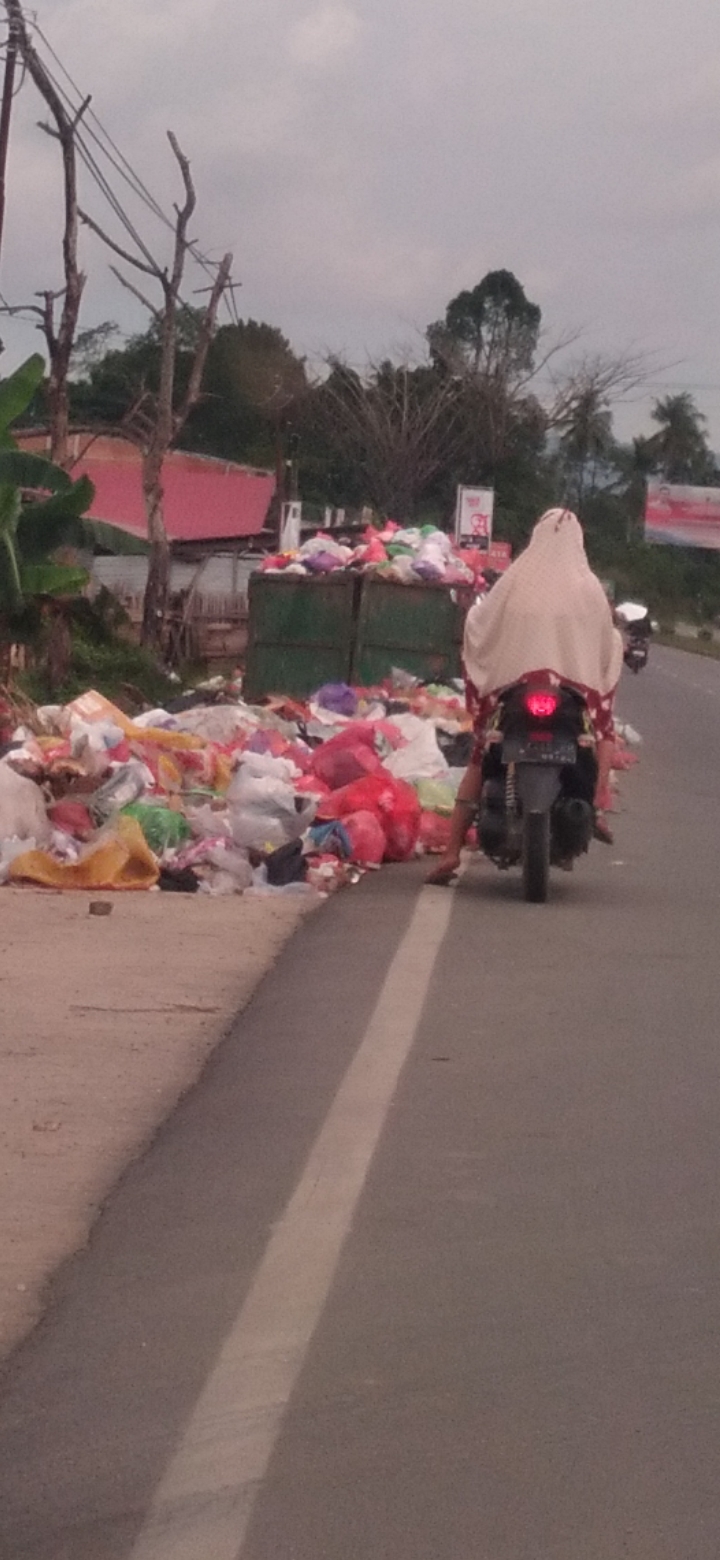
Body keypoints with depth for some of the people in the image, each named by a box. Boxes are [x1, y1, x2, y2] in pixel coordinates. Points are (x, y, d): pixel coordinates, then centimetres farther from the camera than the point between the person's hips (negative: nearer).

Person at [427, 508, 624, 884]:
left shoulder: (517, 580, -2)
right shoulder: (587, 586, -3)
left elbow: (480, 624, 4)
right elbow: (608, 641, 5)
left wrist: (471, 615, 27)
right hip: (575, 689, 0)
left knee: (480, 760, 13)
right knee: (604, 728, 29)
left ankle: (451, 853, 1)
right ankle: (597, 808, 9)